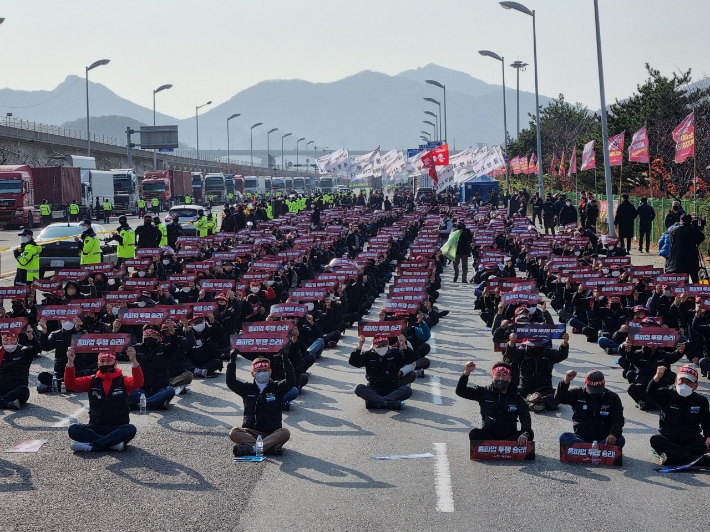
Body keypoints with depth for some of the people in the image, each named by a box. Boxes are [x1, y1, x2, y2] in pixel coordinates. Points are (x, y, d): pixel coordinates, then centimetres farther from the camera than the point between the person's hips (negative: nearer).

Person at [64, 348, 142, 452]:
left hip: (118, 429, -2)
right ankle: (114, 443, -30)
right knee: (73, 429, -24)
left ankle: (90, 446, -30)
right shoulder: (92, 381, 10)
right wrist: (70, 363, -18)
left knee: (130, 429, -34)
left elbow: (138, 383, -18)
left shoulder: (123, 381, 3)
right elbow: (71, 384, -3)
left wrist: (133, 361, -34)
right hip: (96, 428, 2)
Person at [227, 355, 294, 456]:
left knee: (285, 433, -32)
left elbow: (291, 381, -8)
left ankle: (251, 448, -45)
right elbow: (231, 382, -1)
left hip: (272, 433, -1)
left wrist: (285, 358, -16)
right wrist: (233, 359, -8)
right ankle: (271, 447, -42)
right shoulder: (247, 388, 13)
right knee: (234, 432, -28)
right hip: (250, 432, 1)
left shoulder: (277, 388, 10)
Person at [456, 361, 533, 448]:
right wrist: (466, 373, -21)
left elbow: (526, 418, -8)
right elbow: (460, 391, -3)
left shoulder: (516, 397, 4)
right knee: (474, 434, -30)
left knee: (530, 433, -27)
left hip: (510, 437, 0)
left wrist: (525, 433, -31)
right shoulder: (484, 392, 4)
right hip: (488, 435, 0)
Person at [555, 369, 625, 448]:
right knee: (564, 437, -30)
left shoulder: (613, 398, 5)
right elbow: (559, 398, -7)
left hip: (603, 440, 0)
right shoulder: (577, 394, 7)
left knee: (620, 440, -31)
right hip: (580, 438, 0)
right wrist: (566, 381, -26)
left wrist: (614, 434, -26)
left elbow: (618, 420, -4)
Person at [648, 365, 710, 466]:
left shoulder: (701, 400, 5)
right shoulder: (667, 394, -2)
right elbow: (651, 393, -21)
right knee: (655, 440, -31)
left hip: (691, 442, 1)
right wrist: (657, 377, -41)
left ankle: (670, 456, -33)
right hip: (668, 440, -1)